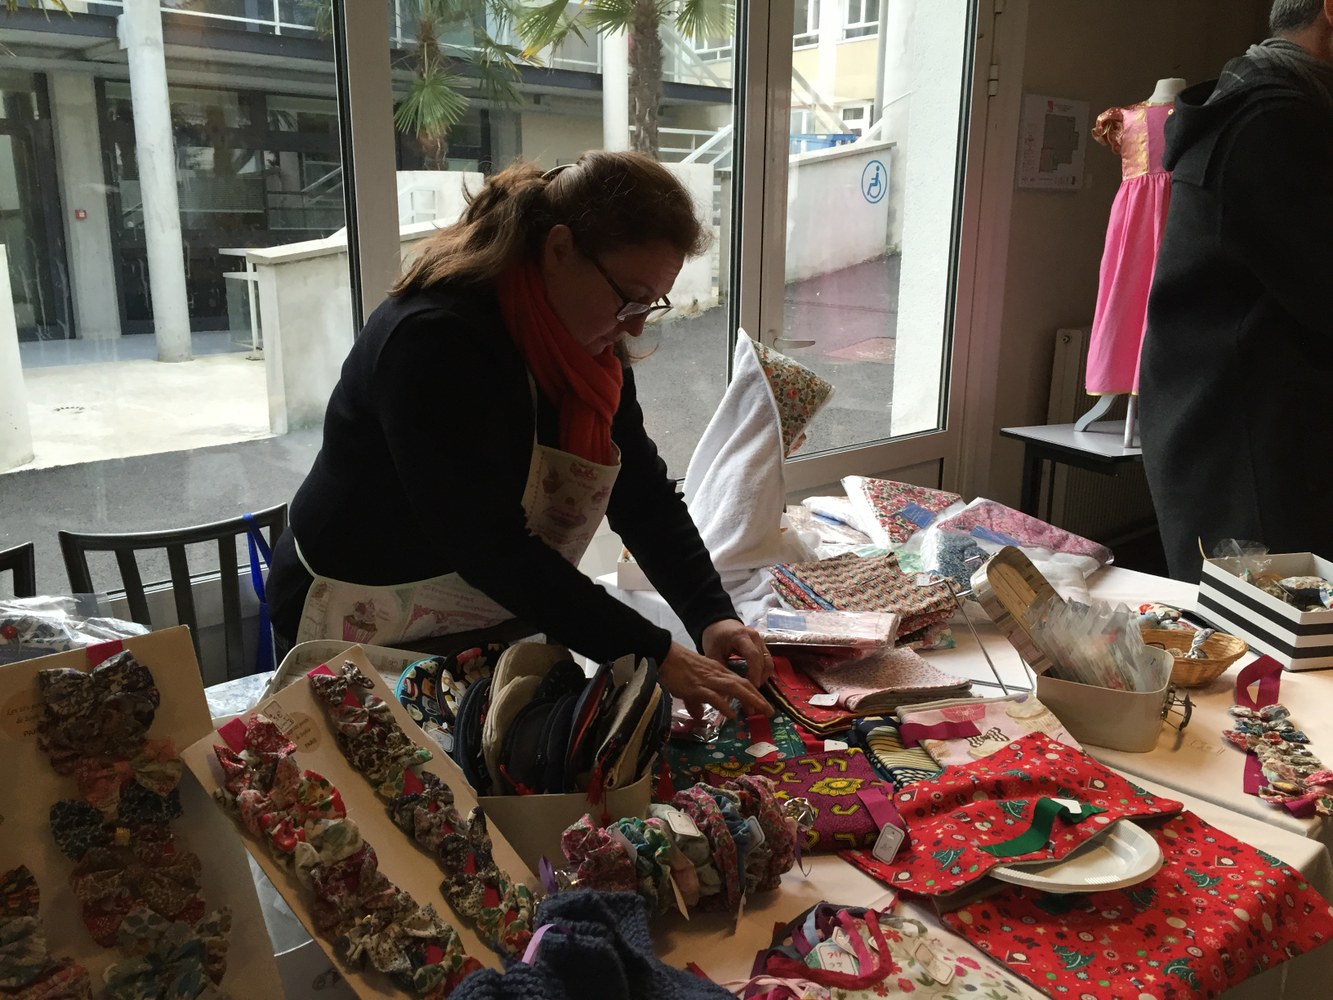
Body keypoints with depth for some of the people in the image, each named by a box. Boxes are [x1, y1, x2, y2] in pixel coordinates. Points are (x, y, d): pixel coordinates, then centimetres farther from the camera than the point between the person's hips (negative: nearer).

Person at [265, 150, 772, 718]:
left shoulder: (585, 341, -3)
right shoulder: (434, 341, -29)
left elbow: (642, 491, -3)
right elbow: (491, 547, -32)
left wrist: (712, 614, -17)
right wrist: (654, 656, -30)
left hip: (504, 624, 7)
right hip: (373, 639, -7)